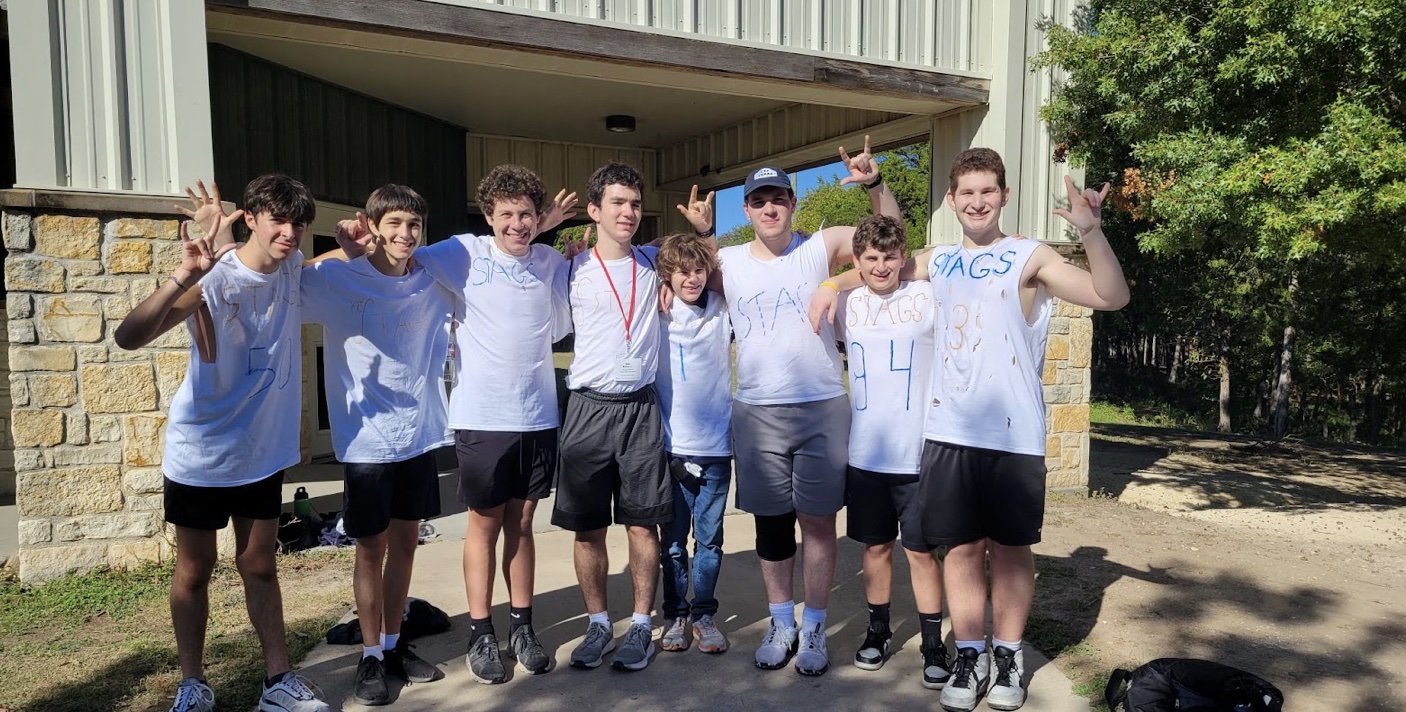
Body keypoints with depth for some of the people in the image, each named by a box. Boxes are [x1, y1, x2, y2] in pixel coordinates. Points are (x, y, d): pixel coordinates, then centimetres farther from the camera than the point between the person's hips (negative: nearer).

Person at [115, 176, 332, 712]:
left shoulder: (292, 266, -4)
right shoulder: (214, 279, -20)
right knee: (194, 572, 11)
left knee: (259, 566, 14)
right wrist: (184, 276, -43)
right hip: (202, 453, -4)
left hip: (264, 450, 4)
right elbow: (128, 337, -30)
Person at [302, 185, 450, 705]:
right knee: (372, 548, 5)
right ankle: (371, 656, 22)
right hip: (367, 440, -3)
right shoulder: (336, 280, -8)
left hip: (420, 433, 4)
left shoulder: (433, 283, 2)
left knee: (405, 541, 13)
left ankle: (394, 644, 30)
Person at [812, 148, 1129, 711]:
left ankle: (1007, 654, 27)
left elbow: (1112, 297, -11)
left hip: (1013, 432, -3)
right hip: (949, 431, 3)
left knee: (1010, 548, 10)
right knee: (961, 547, 9)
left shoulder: (1030, 257, -1)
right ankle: (969, 656, 24)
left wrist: (1091, 231, -25)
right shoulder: (938, 261, 10)